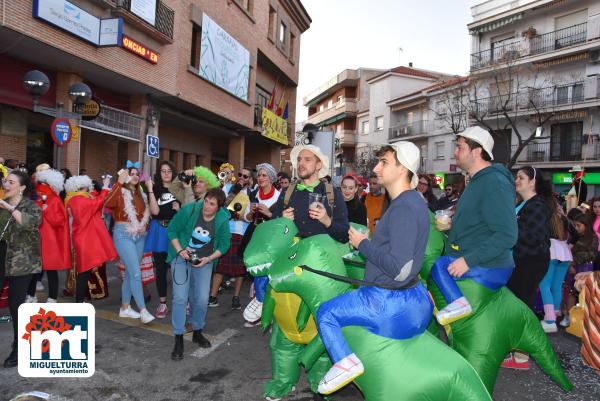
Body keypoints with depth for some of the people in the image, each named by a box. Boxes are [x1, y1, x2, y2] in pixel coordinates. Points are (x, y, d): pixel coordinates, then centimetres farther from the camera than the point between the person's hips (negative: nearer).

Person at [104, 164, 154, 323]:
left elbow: (146, 213, 22)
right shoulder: (120, 191, -6)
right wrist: (119, 182, -27)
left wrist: (144, 226, 1)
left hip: (140, 236, 7)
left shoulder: (141, 195, 14)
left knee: (130, 272, 13)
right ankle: (143, 310, -7)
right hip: (124, 234, -7)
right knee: (136, 273, -12)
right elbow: (108, 204, -27)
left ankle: (125, 307, 24)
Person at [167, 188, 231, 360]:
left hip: (204, 261, 2)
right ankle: (178, 340, 4)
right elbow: (172, 230, -7)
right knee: (180, 298, -10)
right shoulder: (189, 210, -19)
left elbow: (224, 245, -3)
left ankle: (197, 332, 27)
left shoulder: (223, 220, -14)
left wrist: (208, 258, -15)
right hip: (182, 257, -1)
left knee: (202, 299, 1)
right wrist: (179, 250, -18)